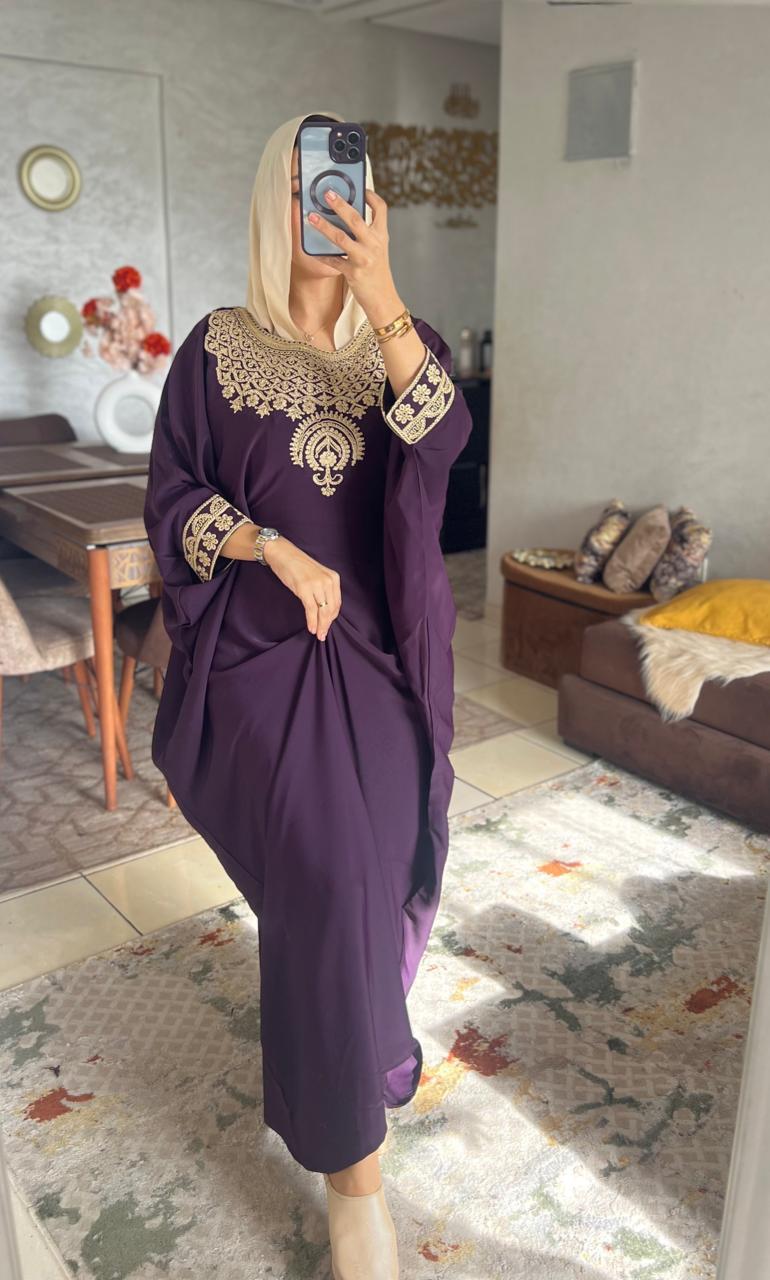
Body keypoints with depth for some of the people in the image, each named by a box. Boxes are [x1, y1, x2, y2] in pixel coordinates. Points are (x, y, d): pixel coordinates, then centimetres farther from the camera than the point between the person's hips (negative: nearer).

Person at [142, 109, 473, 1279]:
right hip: (265, 655, -2)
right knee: (329, 883, -14)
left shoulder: (404, 341, 6)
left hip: (379, 656, 3)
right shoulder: (218, 348, 2)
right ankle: (354, 1163, 4)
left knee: (372, 878, 10)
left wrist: (382, 295, -23)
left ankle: (349, 1044, 42)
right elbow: (174, 504, 1)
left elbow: (442, 443, -15)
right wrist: (279, 551, -14)